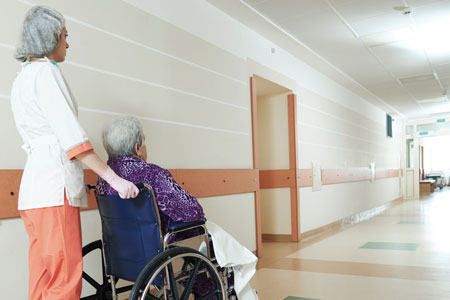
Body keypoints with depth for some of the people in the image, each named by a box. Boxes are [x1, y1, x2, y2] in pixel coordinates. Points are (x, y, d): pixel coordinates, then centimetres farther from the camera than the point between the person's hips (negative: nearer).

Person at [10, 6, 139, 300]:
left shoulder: (22, 79, 23)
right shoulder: (45, 72, -6)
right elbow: (71, 136, -16)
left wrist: (79, 179, 22)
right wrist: (115, 179, -15)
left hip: (35, 186, 10)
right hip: (54, 186, -10)